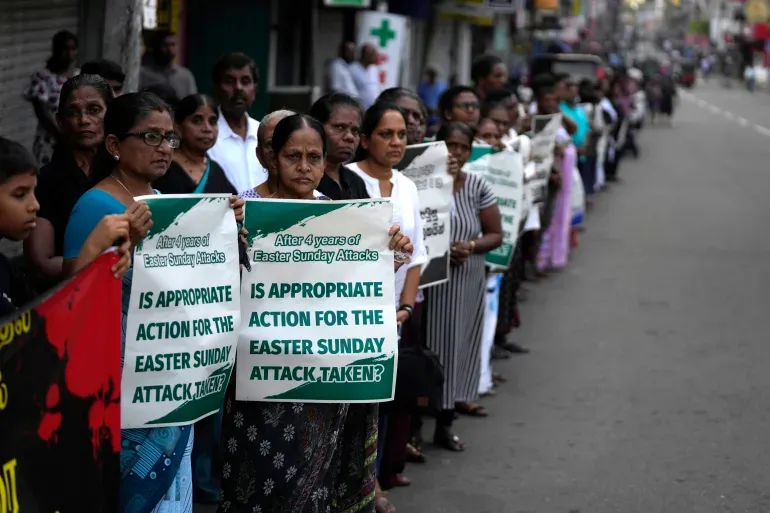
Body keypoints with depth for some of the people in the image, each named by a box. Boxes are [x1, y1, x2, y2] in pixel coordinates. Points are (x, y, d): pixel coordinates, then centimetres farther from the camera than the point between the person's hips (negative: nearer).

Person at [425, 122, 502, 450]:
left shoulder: (478, 187, 3)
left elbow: (495, 235, 6)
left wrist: (470, 246, -13)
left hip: (468, 281, 4)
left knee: (458, 345, 7)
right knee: (429, 345, -3)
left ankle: (445, 423, 16)